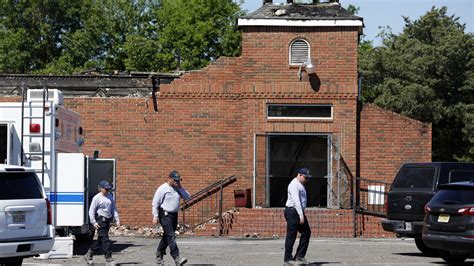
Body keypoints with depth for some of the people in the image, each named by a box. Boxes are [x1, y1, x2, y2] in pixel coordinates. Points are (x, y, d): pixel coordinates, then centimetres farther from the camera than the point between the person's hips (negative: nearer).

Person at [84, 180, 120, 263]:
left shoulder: (110, 196, 13)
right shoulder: (97, 198, -7)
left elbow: (113, 208, 18)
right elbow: (91, 211, -7)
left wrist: (117, 219, 9)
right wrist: (94, 222, -14)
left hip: (107, 220, 8)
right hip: (100, 220, -8)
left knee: (100, 239, 12)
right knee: (105, 239, -8)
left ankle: (88, 255, 23)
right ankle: (108, 256, -4)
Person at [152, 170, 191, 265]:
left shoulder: (178, 189, 11)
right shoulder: (162, 189, -8)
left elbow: (187, 197, 4)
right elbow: (155, 203, -8)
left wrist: (180, 188, -4)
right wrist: (155, 217, -13)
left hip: (174, 215, 7)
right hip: (165, 215, -7)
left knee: (167, 236, 13)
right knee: (171, 236, -14)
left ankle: (159, 256, 26)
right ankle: (177, 258, -21)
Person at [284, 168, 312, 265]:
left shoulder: (300, 185, 19)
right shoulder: (294, 185, -14)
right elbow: (296, 201, -22)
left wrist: (302, 214, 14)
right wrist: (301, 215, -26)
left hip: (299, 212, 10)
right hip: (292, 212, -10)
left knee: (306, 233, 8)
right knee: (291, 236, -5)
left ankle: (299, 256, 11)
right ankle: (288, 258, 0)